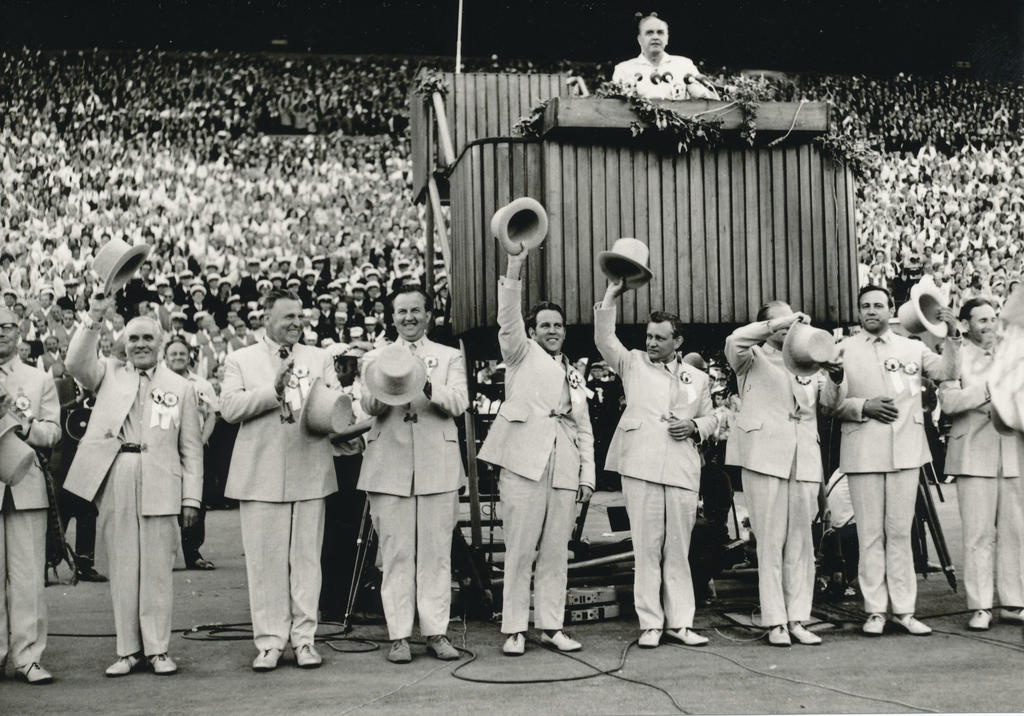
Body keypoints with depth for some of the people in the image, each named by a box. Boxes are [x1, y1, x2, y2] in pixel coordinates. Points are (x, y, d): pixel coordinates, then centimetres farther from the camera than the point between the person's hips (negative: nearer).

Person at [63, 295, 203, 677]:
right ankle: (128, 649, 13)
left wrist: (192, 497, 0)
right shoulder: (108, 375, 14)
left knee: (157, 569, 1)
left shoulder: (180, 387, 10)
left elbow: (191, 448, 7)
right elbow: (76, 363, -7)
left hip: (160, 487, -1)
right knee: (122, 568, 6)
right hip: (114, 483, 1)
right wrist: (93, 321, -16)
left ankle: (157, 649, 10)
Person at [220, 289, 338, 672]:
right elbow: (229, 407, -7)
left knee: (306, 557, 4)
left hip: (309, 471, 1)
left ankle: (304, 638, 11)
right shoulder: (240, 360, 8)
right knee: (264, 559, 2)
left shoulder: (320, 358, 14)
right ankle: (270, 641, 10)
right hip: (260, 474, -1)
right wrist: (273, 390, -18)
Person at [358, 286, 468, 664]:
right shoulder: (375, 358, 14)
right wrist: (384, 391, -25)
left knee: (436, 552, 1)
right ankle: (399, 636, 4)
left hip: (437, 466, 0)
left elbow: (459, 403, -3)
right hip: (389, 466, 0)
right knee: (396, 553, 0)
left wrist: (427, 387, -23)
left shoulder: (450, 357, 13)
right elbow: (368, 407, -2)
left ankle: (436, 632, 7)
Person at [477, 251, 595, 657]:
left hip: (564, 469, 5)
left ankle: (551, 626, 12)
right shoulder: (522, 354, 11)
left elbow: (584, 429, 22)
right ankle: (514, 630, 1)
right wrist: (514, 269, -20)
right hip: (524, 463, -4)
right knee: (519, 550, -4)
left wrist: (587, 474, 10)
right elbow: (507, 321, -8)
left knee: (556, 552, 5)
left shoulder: (574, 376, 24)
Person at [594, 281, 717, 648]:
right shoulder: (633, 363, 11)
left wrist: (694, 427, 3)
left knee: (678, 548, 4)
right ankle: (650, 623, 4)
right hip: (640, 466, -2)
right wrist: (612, 293, -8)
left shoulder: (697, 378, 19)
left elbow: (710, 418, 25)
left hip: (682, 470, 2)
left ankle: (679, 622, 11)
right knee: (647, 546, -2)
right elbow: (604, 338, -1)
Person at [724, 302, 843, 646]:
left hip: (803, 459, 4)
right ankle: (775, 622, -1)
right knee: (770, 540, -4)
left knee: (801, 541, 3)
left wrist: (834, 377, -6)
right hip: (765, 455, -4)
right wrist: (779, 323, -16)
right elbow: (734, 341, -13)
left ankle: (797, 619, 8)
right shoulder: (754, 358, 10)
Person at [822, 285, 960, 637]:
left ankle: (904, 609, 10)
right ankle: (875, 611, 7)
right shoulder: (844, 350, 6)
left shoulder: (912, 348, 12)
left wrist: (952, 335, -11)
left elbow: (948, 372, 0)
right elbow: (831, 402, 2)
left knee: (900, 532, 5)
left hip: (905, 451, 2)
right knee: (870, 534, 2)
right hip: (863, 453, -1)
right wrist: (864, 406, -12)